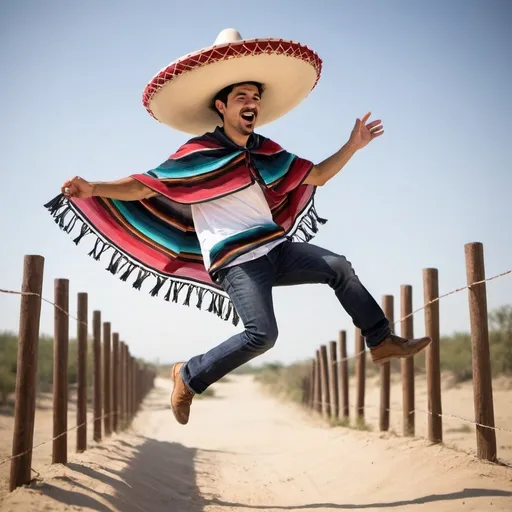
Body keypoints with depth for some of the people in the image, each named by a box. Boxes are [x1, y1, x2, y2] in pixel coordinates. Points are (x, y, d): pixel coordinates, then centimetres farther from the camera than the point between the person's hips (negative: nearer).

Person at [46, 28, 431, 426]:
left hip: (275, 248, 7)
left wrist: (354, 145, 14)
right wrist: (92, 189, -27)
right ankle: (189, 376, -3)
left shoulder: (266, 152, 12)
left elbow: (317, 175, 24)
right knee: (261, 335, -22)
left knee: (338, 266, 5)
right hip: (236, 261, -7)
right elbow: (141, 187, -12)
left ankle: (382, 341, 17)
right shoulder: (197, 155, -7)